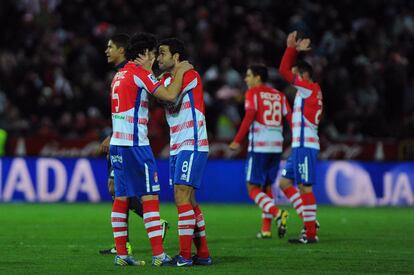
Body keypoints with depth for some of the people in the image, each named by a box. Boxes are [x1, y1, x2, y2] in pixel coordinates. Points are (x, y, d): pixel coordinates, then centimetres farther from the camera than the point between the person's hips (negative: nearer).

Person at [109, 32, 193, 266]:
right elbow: (169, 95, -16)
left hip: (117, 143, 9)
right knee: (150, 196, -7)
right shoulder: (140, 73, -9)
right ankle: (159, 254, -10)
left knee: (121, 198, 7)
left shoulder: (120, 75, 17)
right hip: (135, 144, -9)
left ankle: (121, 254, 7)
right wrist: (181, 71, -3)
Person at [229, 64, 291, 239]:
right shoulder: (279, 95, 15)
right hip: (277, 146, 6)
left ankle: (277, 213, -24)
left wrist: (237, 140, -14)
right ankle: (266, 229, 12)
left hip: (259, 146, -6)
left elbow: (249, 116, -14)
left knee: (253, 188, -2)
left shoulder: (253, 93, -1)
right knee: (267, 187, 15)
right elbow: (290, 118, 9)